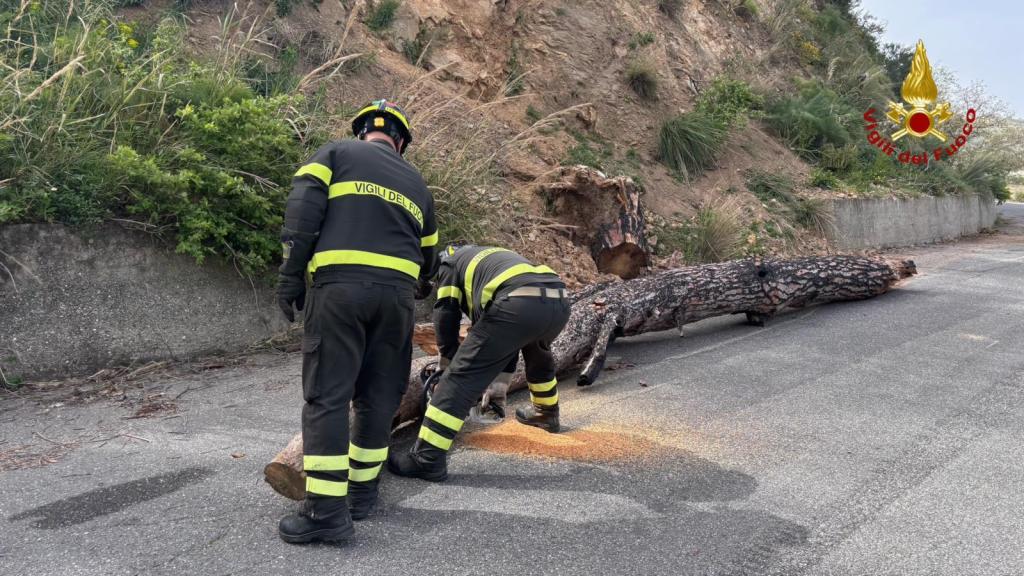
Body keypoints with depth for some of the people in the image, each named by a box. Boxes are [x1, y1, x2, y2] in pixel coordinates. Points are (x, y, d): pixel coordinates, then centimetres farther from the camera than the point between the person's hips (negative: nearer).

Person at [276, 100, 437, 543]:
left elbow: (303, 210, -1)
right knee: (378, 396, 14)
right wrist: (419, 288, 53)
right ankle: (362, 491, 22)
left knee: (327, 396, -3)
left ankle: (327, 509, -4)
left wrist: (291, 274, -2)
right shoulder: (416, 183, 26)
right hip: (396, 293, 4)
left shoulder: (336, 153, 15)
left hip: (339, 285, -3)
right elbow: (426, 254, 33)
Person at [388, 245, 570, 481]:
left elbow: (446, 315, 18)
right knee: (538, 354, 40)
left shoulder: (450, 260, 26)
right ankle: (547, 413, 55)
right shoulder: (500, 258, 42)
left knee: (461, 375, -1)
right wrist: (501, 381, 38)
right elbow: (513, 337, 39)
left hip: (519, 306, -7)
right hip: (560, 302, 7)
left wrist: (448, 357, 32)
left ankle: (427, 459, -2)